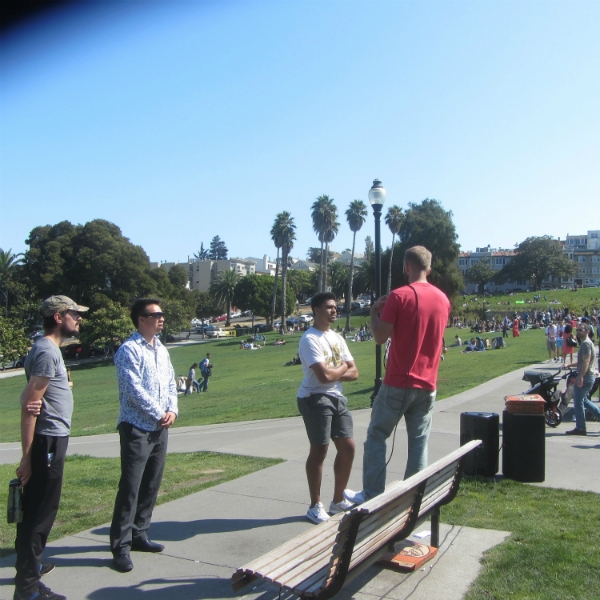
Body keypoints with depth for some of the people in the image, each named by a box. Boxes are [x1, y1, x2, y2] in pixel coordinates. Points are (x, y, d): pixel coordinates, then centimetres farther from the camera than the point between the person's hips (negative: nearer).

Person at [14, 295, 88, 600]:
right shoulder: (47, 351, -17)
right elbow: (29, 405, -20)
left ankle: (29, 564, 37)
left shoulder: (49, 349, 15)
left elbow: (33, 397, 17)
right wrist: (27, 456, -20)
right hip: (48, 440, -10)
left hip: (53, 439, 10)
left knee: (38, 508, 22)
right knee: (40, 510, -3)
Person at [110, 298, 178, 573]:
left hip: (160, 428, 8)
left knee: (151, 485, 13)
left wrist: (172, 410, -2)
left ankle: (139, 534, 26)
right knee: (130, 486, -5)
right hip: (137, 428, -8)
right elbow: (134, 389, -18)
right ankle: (121, 546, 3)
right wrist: (159, 414, -12)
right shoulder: (129, 350, -11)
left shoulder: (161, 349, 14)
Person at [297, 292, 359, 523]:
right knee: (319, 451, -2)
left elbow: (354, 373, 9)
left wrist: (333, 373, -10)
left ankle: (338, 501, 25)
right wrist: (343, 368, -2)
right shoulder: (309, 339, -12)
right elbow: (324, 376, -22)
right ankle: (315, 507, 12)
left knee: (348, 447, 8)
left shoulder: (337, 337, 14)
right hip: (316, 399, -8)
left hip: (337, 398, 8)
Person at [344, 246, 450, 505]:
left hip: (399, 382, -5)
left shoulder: (399, 296, -12)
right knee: (419, 442, 10)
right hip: (427, 385, 5)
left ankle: (372, 495, 9)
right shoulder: (443, 299, 7)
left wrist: (374, 312, 5)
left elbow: (380, 337, -12)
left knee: (376, 436, 7)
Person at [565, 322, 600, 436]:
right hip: (589, 376, 10)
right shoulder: (586, 342, 17)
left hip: (585, 377, -10)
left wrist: (580, 377, -30)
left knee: (578, 402, -4)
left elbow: (586, 361, -25)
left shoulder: (586, 343, -15)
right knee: (583, 400, 19)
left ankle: (580, 428, 2)